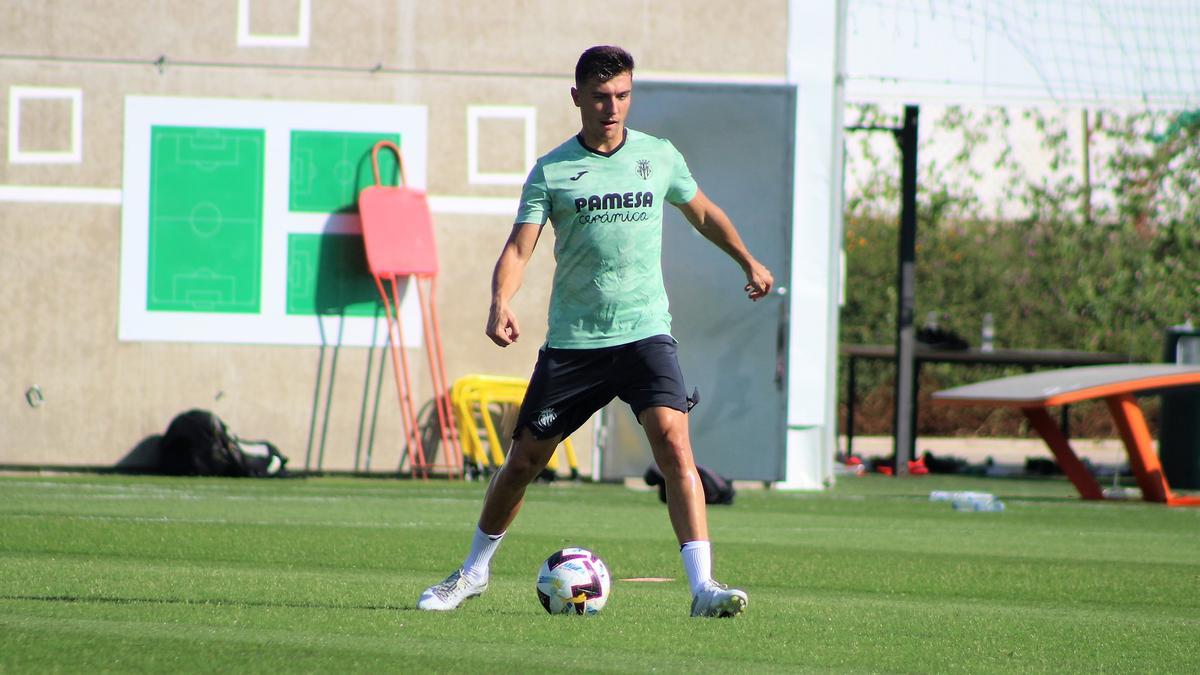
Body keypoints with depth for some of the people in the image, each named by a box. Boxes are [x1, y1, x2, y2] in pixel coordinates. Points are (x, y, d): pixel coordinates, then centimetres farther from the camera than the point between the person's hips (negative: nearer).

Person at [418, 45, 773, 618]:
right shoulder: (551, 171, -1)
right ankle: (473, 572, 30)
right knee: (523, 461, 7)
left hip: (644, 332, 0)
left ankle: (703, 587, -24)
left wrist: (748, 261, 31)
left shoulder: (659, 157, 5)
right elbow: (519, 247, -10)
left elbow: (702, 212, 25)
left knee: (673, 443, -21)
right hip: (572, 340, 0)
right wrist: (500, 304, -28)